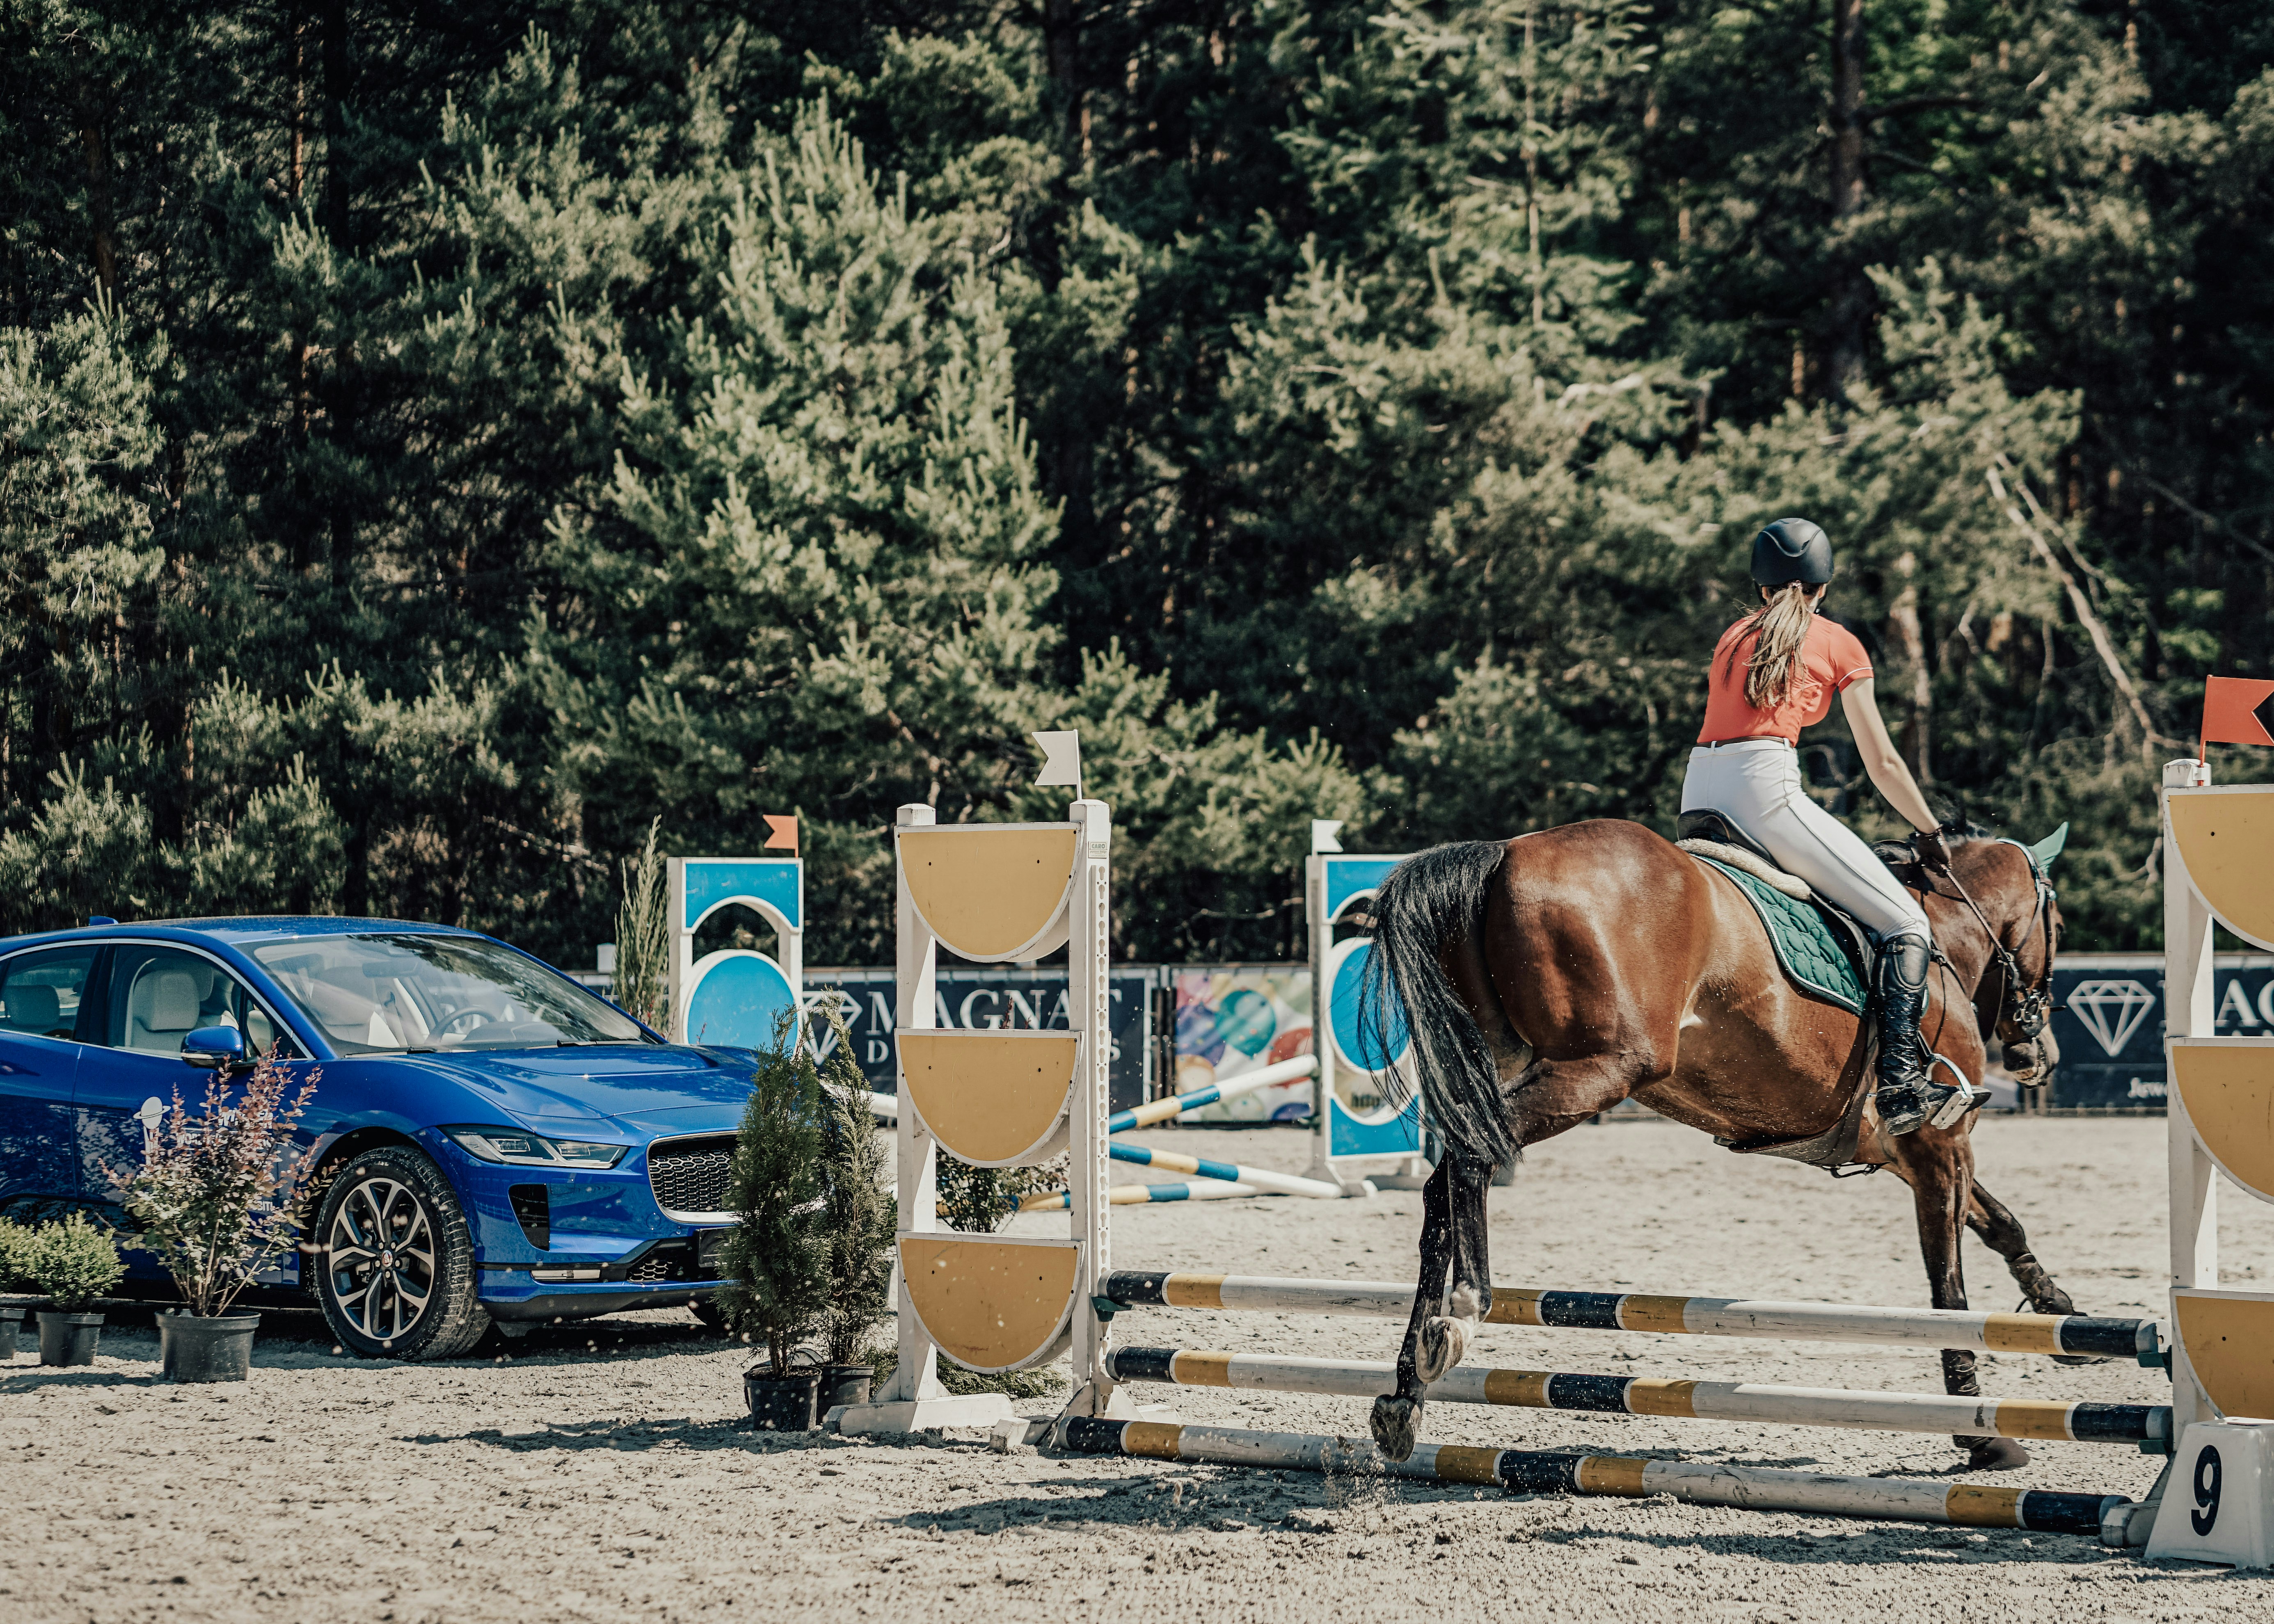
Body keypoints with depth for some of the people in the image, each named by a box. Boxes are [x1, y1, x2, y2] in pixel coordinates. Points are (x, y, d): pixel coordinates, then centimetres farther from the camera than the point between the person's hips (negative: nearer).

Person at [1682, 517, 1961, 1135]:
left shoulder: (1732, 638, 25)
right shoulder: (1838, 644, 11)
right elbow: (1882, 765, 12)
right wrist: (1930, 833, 25)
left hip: (1698, 791, 6)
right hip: (1765, 784, -6)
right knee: (1906, 924, -4)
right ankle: (1900, 1083, -21)